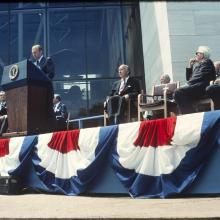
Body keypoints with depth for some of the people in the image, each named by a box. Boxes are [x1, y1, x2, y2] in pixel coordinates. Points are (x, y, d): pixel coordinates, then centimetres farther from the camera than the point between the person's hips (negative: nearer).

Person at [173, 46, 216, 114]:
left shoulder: (207, 62, 7)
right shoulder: (196, 64, 29)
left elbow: (201, 77, -8)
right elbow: (188, 78, 25)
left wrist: (188, 84, -12)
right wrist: (190, 66, 17)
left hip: (202, 88, -8)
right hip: (195, 87, 8)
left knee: (178, 92, -26)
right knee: (177, 93, -14)